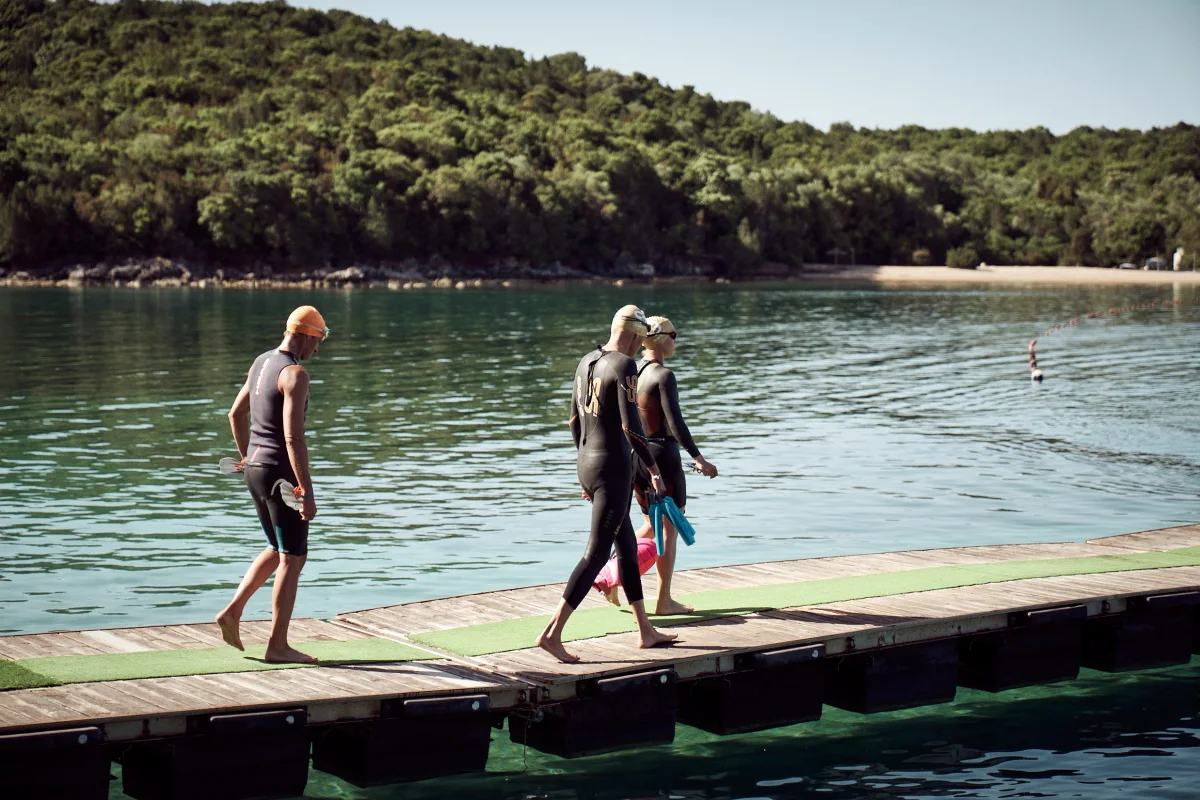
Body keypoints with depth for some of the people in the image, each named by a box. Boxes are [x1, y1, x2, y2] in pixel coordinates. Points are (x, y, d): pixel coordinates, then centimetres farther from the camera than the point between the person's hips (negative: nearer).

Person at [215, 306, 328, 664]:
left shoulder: (261, 362, 11)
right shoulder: (295, 374, -18)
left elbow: (236, 414, 21)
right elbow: (293, 437, -24)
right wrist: (307, 492, -22)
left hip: (254, 469, 9)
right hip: (281, 473, -9)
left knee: (277, 550, 23)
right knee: (293, 558, 0)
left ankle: (233, 611, 15)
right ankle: (278, 646, 4)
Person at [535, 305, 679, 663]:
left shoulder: (586, 362, 11)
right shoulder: (624, 366, -16)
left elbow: (574, 421, 16)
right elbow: (631, 425, -22)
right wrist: (654, 469, -12)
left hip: (587, 463, 10)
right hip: (614, 468, -9)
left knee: (627, 545, 18)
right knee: (596, 553, -8)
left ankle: (645, 631, 27)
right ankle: (552, 633, -14)